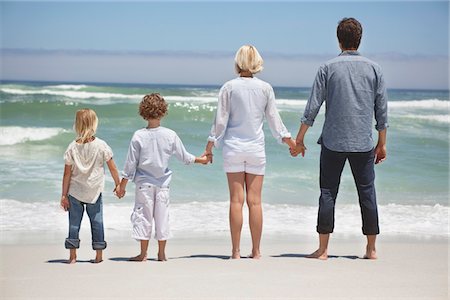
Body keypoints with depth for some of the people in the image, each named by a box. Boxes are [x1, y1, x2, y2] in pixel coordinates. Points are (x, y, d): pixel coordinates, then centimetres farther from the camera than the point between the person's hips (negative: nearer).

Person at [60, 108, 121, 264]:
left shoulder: (72, 147, -8)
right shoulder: (101, 145, -9)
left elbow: (67, 173, -5)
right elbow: (112, 168, -4)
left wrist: (64, 195, 1)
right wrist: (118, 184, 10)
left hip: (75, 191, 0)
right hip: (95, 191, 0)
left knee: (74, 222, 7)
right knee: (97, 221, 9)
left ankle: (73, 256, 6)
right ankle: (99, 255, 12)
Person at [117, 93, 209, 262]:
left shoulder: (139, 136, -10)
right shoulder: (170, 135, -7)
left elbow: (131, 163, -5)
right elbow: (184, 156, 5)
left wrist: (123, 185, 3)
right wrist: (200, 160, 24)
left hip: (144, 182, -1)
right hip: (163, 182, 1)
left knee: (143, 216, 6)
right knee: (162, 216, 9)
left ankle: (143, 253, 8)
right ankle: (161, 253, 15)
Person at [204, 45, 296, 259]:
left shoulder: (229, 87, -4)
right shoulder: (265, 88, 0)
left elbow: (220, 121, -2)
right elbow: (274, 120, 5)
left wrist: (210, 146, 8)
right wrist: (289, 141, 19)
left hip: (233, 147, -1)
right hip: (256, 148, 1)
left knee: (236, 200, 1)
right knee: (255, 201, 3)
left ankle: (236, 252, 2)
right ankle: (256, 252, 7)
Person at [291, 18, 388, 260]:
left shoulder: (328, 68, -2)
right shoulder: (373, 69, 3)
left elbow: (313, 107, -2)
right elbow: (382, 110, 5)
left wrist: (299, 139, 5)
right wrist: (382, 143, 14)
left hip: (333, 142, -1)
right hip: (363, 143, 1)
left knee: (328, 193, 4)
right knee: (367, 193, 9)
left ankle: (323, 249, 4)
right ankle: (371, 249, 13)